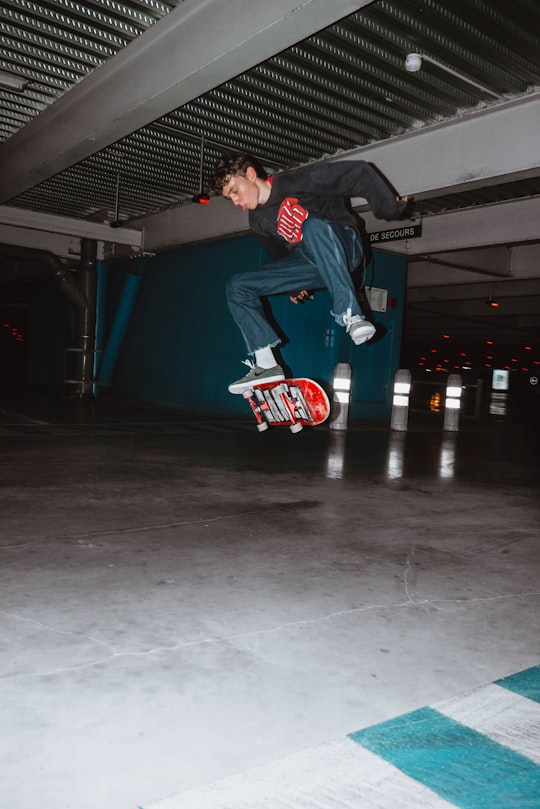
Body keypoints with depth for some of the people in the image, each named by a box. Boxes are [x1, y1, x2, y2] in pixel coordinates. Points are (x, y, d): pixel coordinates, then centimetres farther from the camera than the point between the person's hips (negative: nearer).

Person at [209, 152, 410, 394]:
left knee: (313, 225, -41)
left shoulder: (295, 181, -15)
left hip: (343, 246, -7)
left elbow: (359, 173, -15)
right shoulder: (258, 222, 7)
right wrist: (294, 286, 16)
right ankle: (266, 365, -12)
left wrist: (391, 209, -13)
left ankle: (351, 316, -43)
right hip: (309, 263, 7)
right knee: (238, 286, -5)